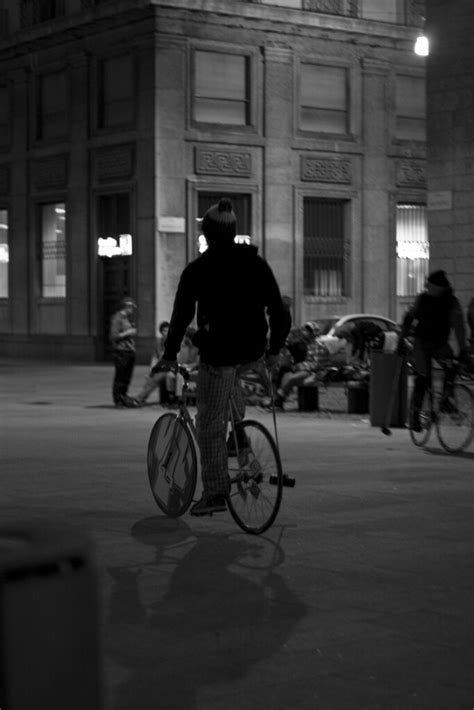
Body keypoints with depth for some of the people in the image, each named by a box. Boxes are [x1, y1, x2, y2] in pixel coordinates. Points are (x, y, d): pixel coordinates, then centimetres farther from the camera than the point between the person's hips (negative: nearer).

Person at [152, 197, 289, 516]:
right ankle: (238, 432, 24)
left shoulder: (198, 270, -7)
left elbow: (182, 315, -6)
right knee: (231, 377, 39)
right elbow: (278, 310, 4)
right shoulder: (256, 263, 3)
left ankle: (215, 493, 5)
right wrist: (274, 348, 16)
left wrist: (170, 355, 5)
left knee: (210, 424, 4)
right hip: (253, 351, 5)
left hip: (218, 352, -4)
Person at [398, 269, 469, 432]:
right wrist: (401, 340, 5)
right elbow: (409, 318, 8)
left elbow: (458, 325, -14)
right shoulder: (422, 298, -3)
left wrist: (462, 349, -23)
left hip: (440, 344, 0)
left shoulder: (452, 302, -8)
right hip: (421, 343, 0)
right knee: (422, 378, -10)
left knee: (451, 367, -28)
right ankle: (415, 415, 0)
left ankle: (446, 399, -9)